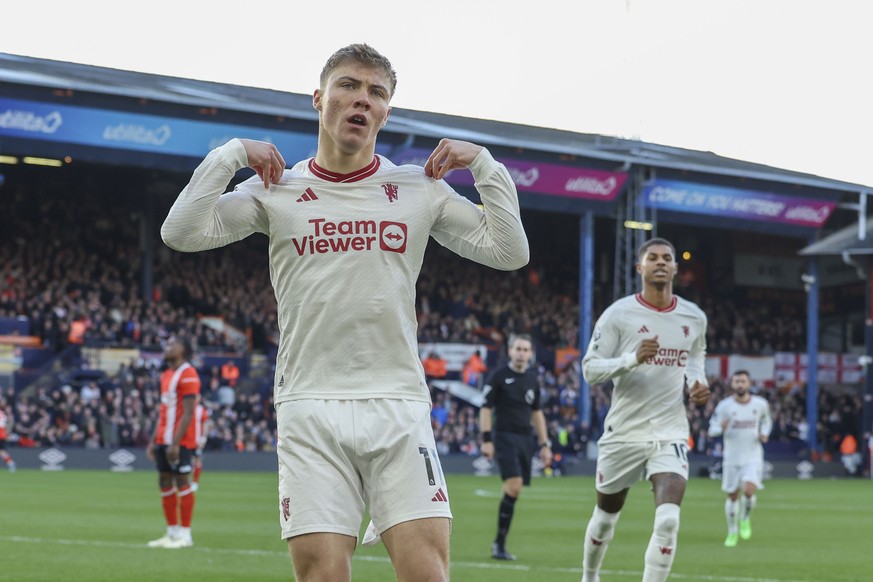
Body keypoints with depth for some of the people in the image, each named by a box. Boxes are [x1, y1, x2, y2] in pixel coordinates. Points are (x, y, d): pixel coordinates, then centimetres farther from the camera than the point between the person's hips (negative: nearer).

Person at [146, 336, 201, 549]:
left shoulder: (187, 375, -12)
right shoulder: (166, 375, 17)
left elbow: (188, 413, -17)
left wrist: (175, 443, -21)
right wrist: (154, 441, 16)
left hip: (180, 441, -9)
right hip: (164, 440, 9)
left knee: (182, 481, -7)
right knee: (165, 482, 8)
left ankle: (185, 535, -5)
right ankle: (172, 533, 14)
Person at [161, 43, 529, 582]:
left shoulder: (421, 189, 10)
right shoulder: (276, 190, 7)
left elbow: (510, 252, 8)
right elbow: (182, 233, -2)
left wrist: (484, 165, 3)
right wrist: (232, 154, -3)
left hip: (399, 404, 1)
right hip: (310, 409, -1)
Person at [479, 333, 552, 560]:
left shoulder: (532, 379, 14)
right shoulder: (498, 376, -2)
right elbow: (485, 408, -3)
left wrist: (544, 444, 17)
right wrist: (486, 439, -11)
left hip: (525, 439, 6)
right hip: (504, 437, -6)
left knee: (514, 491, 3)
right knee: (514, 486, -19)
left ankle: (499, 543, 12)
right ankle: (500, 544, -13)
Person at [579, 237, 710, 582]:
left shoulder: (695, 318, 5)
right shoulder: (618, 314, -7)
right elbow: (589, 369, -8)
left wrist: (696, 382, 2)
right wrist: (633, 359, -24)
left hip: (670, 434, 2)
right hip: (624, 433, -1)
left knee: (668, 520, -18)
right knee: (605, 517, 14)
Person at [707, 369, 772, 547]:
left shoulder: (760, 404, -2)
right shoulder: (724, 406, -7)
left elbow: (766, 420, 19)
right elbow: (712, 430, -5)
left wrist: (764, 433, -2)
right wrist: (721, 428, -28)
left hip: (753, 457, 0)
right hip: (732, 458, 0)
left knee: (748, 490, -21)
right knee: (732, 496, 8)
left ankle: (745, 519, 9)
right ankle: (732, 532, 26)